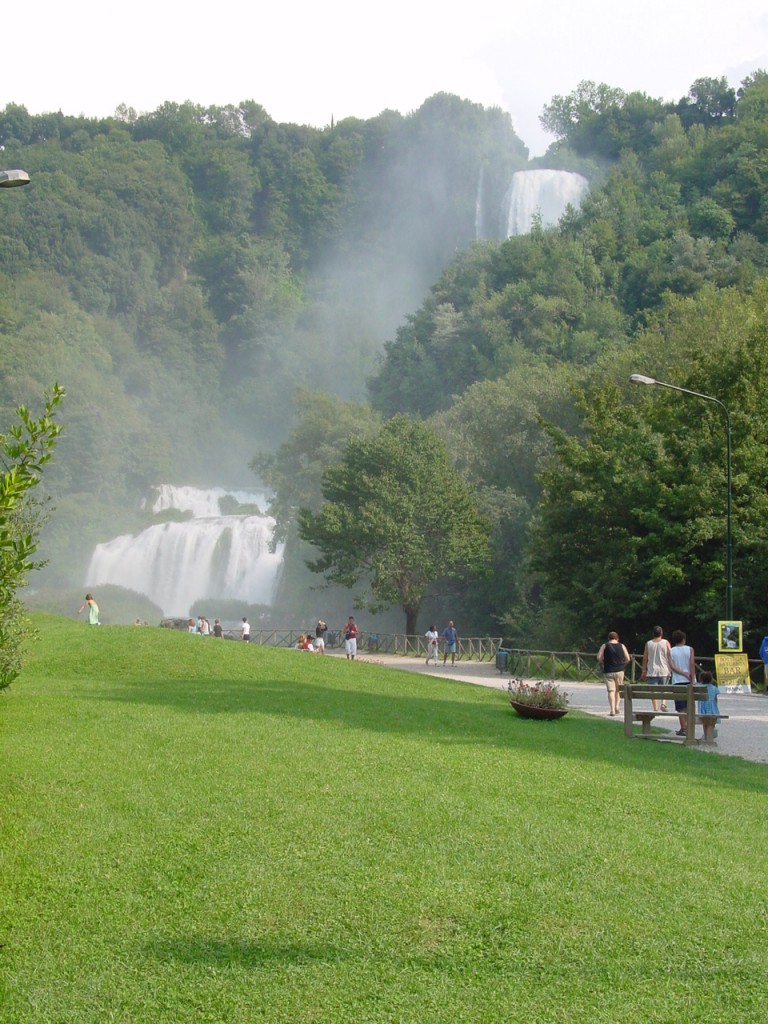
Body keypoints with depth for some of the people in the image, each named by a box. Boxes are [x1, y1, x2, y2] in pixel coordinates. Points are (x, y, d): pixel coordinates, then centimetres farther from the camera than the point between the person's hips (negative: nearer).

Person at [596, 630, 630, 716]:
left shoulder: (605, 646, 0)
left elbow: (599, 657, -8)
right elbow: (628, 659, 2)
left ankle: (612, 710, -12)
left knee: (611, 690, -3)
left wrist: (604, 664, 8)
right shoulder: (622, 646, 4)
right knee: (618, 690, 18)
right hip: (619, 671, 2)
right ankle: (616, 706, 12)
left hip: (608, 671, -1)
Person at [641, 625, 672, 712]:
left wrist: (644, 671, 9)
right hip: (664, 670, 0)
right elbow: (670, 657, -3)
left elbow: (645, 658, 3)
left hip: (652, 671, 0)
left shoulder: (648, 644, 2)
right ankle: (663, 703, -4)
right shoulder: (666, 643, -1)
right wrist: (672, 669, 4)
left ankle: (655, 708, -4)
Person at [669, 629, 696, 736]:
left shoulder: (671, 651, 3)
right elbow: (692, 664, -8)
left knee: (681, 708, 0)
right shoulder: (690, 649, 1)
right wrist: (692, 679, -8)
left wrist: (684, 674, -10)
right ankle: (687, 727, 11)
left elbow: (672, 666, -8)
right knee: (688, 706, 11)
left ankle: (683, 728, -5)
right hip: (689, 682, 0)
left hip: (677, 681, 0)